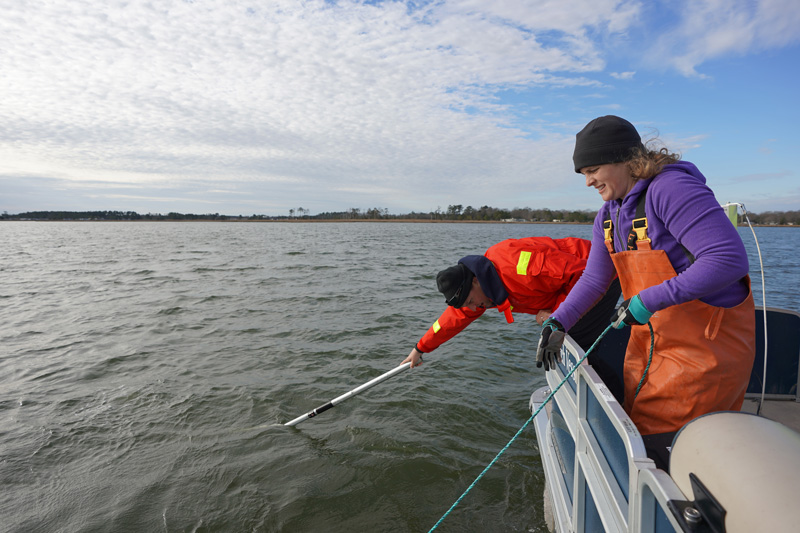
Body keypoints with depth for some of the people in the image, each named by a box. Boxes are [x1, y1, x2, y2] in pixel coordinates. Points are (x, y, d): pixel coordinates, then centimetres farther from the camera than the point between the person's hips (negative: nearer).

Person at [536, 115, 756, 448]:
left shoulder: (672, 189, -21)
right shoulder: (608, 214, 5)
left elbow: (729, 260, -28)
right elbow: (594, 279, 9)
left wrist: (651, 299, -30)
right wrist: (557, 323, -1)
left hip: (706, 345, -8)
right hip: (650, 340, 8)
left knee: (657, 439, -2)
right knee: (634, 428, 16)